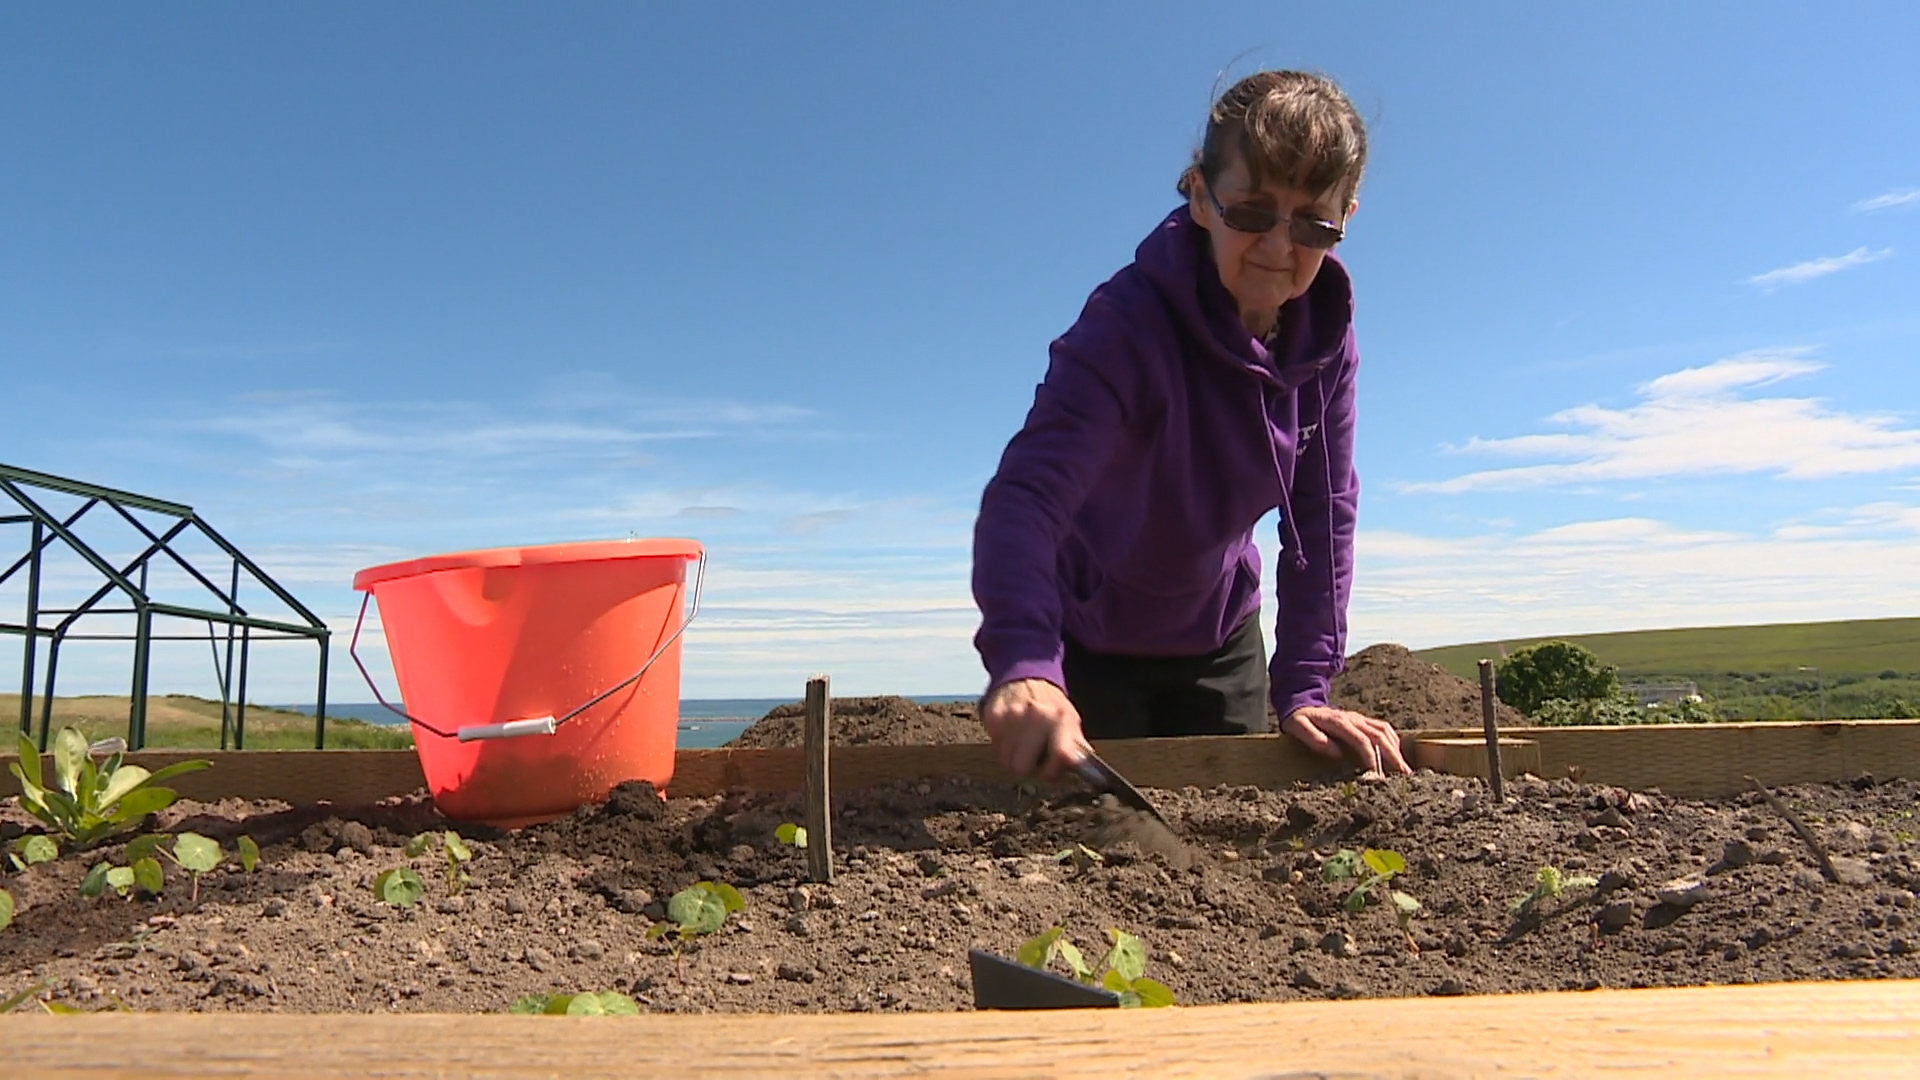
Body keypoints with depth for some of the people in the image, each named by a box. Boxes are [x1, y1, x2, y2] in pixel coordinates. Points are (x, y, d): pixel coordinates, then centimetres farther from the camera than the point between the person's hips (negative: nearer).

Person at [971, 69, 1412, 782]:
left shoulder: (1325, 334, -13)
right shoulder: (1128, 324, -31)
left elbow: (1322, 512, -10)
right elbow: (1024, 494, -43)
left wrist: (1303, 688, -15)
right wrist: (1023, 663, -60)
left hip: (1219, 636, 5)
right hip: (1085, 640, -5)